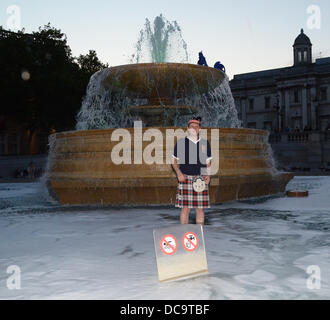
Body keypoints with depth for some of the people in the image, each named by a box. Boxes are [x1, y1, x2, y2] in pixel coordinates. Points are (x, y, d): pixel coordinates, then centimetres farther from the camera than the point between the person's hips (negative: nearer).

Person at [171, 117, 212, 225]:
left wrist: (208, 176, 1)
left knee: (200, 208, 3)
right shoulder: (180, 143, 5)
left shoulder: (205, 143, 13)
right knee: (185, 208, -2)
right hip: (185, 178, -2)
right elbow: (174, 161, 8)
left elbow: (208, 163, 16)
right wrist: (179, 174, -7)